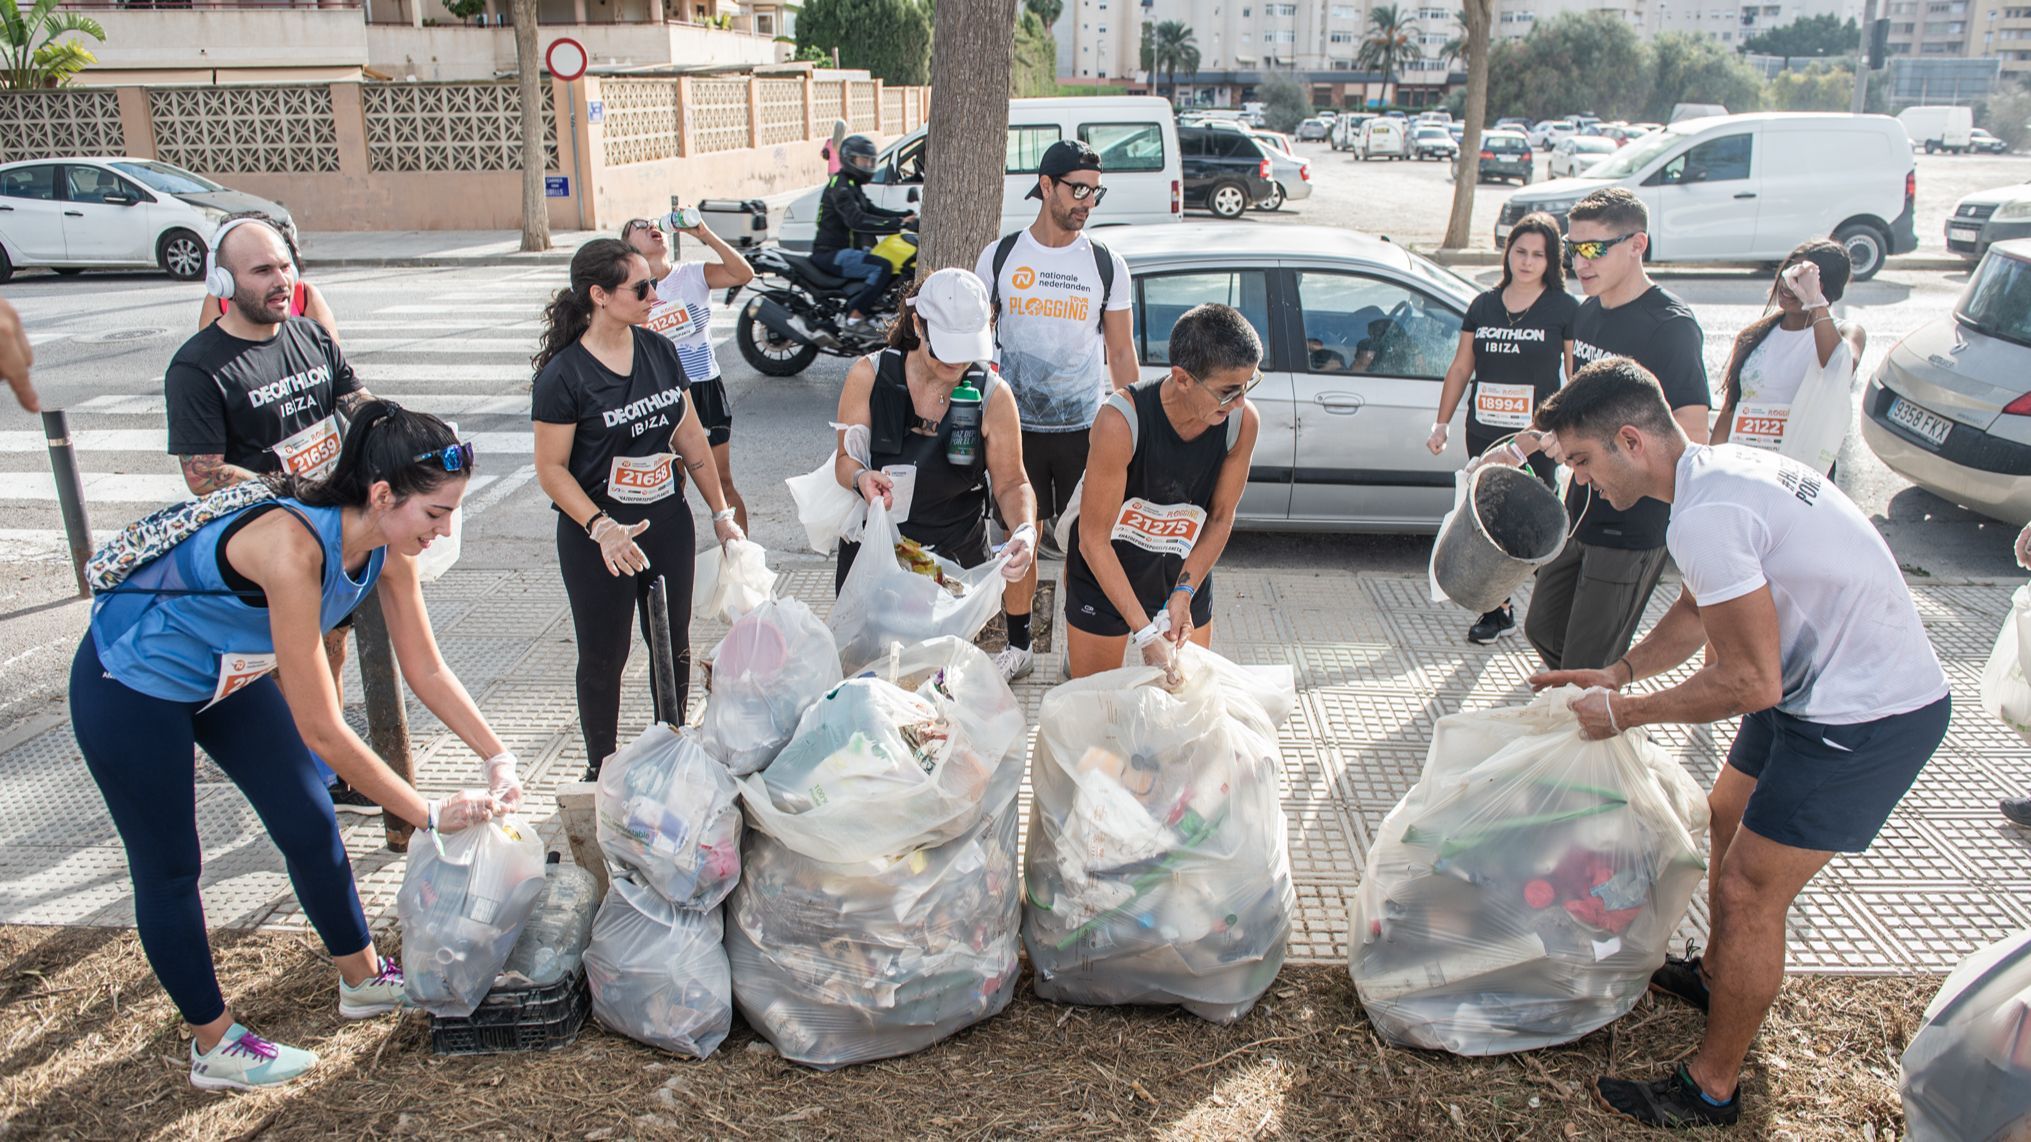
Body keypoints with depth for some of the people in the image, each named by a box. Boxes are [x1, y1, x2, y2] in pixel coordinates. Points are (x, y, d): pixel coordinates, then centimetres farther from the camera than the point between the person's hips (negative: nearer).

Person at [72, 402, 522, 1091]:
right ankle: (214, 1047, 22)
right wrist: (430, 815, -30)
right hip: (132, 689, -7)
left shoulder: (385, 545, -16)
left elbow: (426, 671, -5)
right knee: (168, 870, 6)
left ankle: (364, 980, 29)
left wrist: (498, 757, -14)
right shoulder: (292, 545, -40)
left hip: (230, 674, 7)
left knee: (312, 827, 10)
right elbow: (321, 732, -36)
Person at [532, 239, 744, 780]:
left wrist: (721, 514, 9)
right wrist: (601, 528, -26)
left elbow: (691, 438, 9)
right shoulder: (563, 375, -15)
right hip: (597, 537, -5)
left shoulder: (660, 351, 2)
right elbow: (551, 468, -14)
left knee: (673, 646, 15)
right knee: (604, 656, 8)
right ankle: (600, 771, 26)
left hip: (668, 524, 5)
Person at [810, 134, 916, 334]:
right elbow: (856, 220, -30)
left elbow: (871, 211, 19)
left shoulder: (853, 186, 19)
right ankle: (855, 318, -22)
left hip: (842, 250, 11)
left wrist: (905, 216, 4)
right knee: (883, 267, -26)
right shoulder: (841, 185, -15)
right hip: (830, 253, -11)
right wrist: (896, 224, -35)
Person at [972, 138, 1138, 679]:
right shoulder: (998, 256, 1)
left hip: (1086, 428, 0)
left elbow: (1121, 353, 6)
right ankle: (1017, 643, 22)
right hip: (1017, 425, 0)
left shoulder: (1107, 264, 1)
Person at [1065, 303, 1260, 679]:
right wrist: (1144, 633, -28)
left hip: (1184, 571, 3)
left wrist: (1184, 594, -15)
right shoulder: (1121, 421, -31)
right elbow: (1094, 539, -25)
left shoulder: (1243, 421, -19)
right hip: (1106, 571, -3)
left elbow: (1220, 518, -5)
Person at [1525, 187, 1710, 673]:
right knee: (1543, 629, 20)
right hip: (1582, 511, 9)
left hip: (1634, 528, -9)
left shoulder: (1671, 326, -18)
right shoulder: (1588, 313, 8)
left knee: (1587, 669, -2)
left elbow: (1691, 438, -23)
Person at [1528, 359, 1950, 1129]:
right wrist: (1615, 672, 9)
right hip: (1826, 686, 10)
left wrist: (1627, 712, -12)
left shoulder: (1704, 516, -27)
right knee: (1729, 818, 25)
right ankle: (1716, 976, 47)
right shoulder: (1720, 468, 5)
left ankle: (1711, 1089, 13)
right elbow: (1699, 612, 19)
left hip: (1867, 717, -10)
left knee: (1747, 892, -3)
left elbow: (1748, 683, -25)